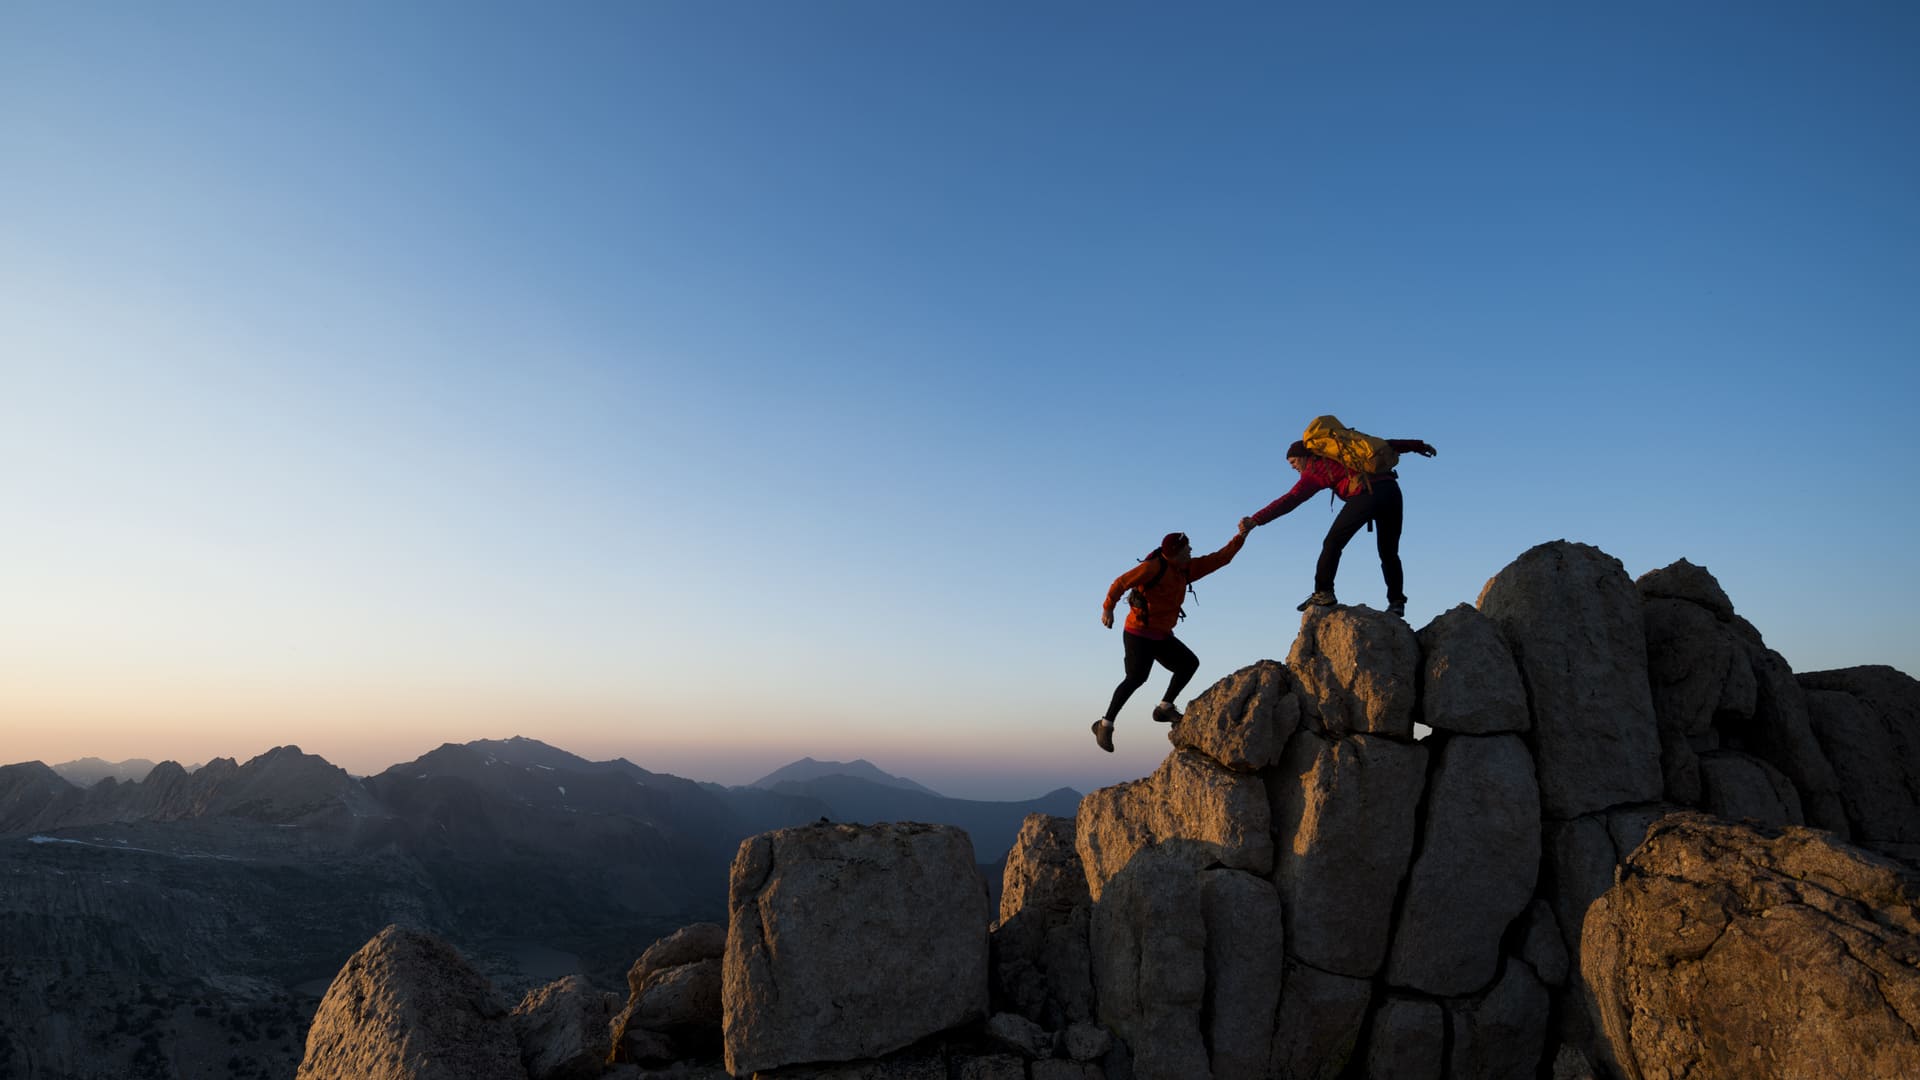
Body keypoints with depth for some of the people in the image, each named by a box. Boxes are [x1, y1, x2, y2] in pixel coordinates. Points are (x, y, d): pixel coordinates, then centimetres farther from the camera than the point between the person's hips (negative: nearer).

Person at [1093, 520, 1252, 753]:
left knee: (1189, 663, 3)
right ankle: (1105, 725, -12)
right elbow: (1121, 583, -14)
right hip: (1139, 633, -9)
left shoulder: (1187, 569, 9)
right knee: (1136, 678, -19)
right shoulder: (1155, 566, -15)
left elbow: (1220, 559, 10)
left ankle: (1164, 708, 7)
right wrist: (1108, 609, -13)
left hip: (1161, 636, 9)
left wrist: (1241, 535, 4)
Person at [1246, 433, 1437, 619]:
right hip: (1391, 489, 7)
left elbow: (1290, 500, 1)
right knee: (1389, 553, 13)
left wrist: (1256, 520, -2)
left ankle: (1323, 593, 0)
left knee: (1332, 543, 4)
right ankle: (1397, 602, 9)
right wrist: (1418, 446, 36)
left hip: (1366, 495, -7)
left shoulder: (1315, 470, 9)